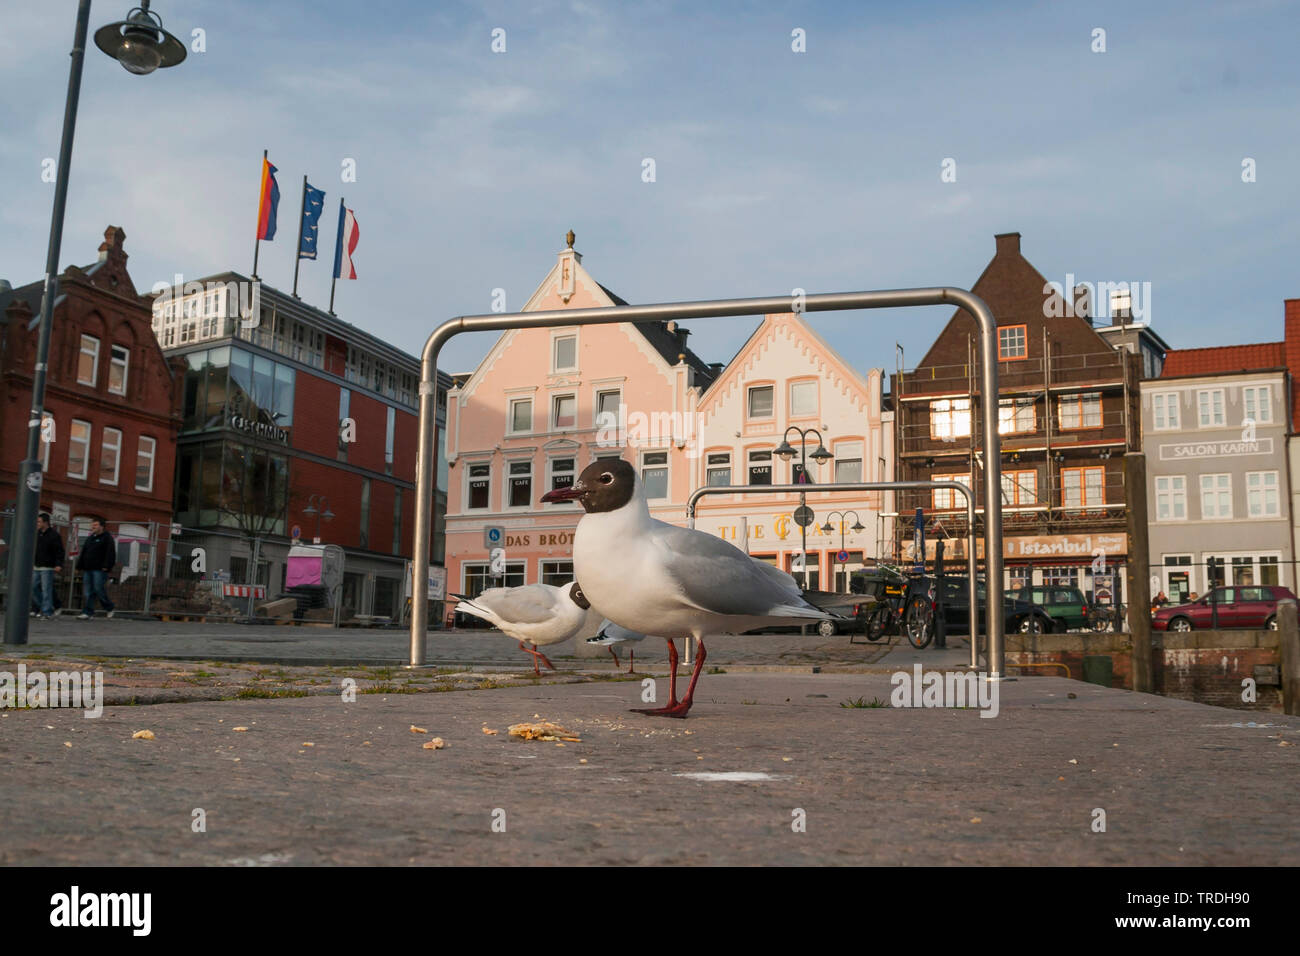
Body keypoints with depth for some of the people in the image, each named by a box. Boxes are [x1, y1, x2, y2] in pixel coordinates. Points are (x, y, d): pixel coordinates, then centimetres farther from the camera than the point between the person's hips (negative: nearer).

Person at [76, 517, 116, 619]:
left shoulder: (107, 538, -3)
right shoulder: (90, 538, 20)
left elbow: (110, 553, -12)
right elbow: (83, 554, 23)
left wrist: (106, 566, -21)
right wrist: (80, 566, 15)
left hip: (99, 570, -7)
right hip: (88, 569, 7)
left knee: (99, 589, -9)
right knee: (88, 592, 3)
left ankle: (109, 609, 8)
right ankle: (88, 612, 3)